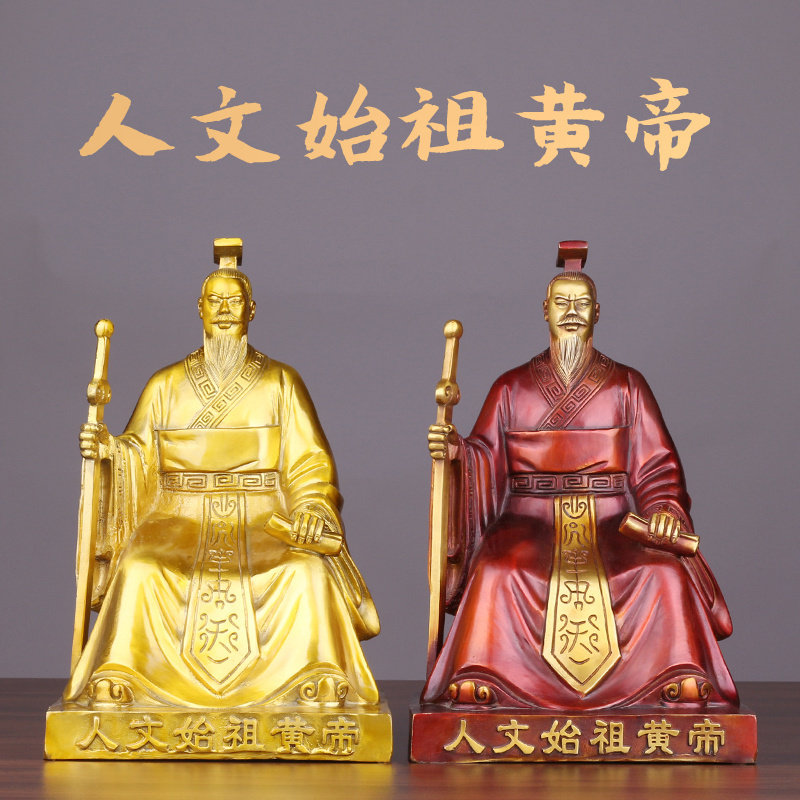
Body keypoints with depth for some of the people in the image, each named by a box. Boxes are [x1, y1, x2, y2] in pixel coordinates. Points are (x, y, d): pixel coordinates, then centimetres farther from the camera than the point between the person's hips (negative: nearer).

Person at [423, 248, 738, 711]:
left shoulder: (627, 386, 13)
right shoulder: (512, 388, 15)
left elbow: (657, 467, 8)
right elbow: (485, 460, 7)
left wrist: (665, 509, -12)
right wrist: (455, 452, -15)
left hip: (613, 526, 0)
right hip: (530, 525, 0)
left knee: (666, 577, -30)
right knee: (495, 576, -33)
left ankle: (685, 692, -21)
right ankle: (476, 696, -27)